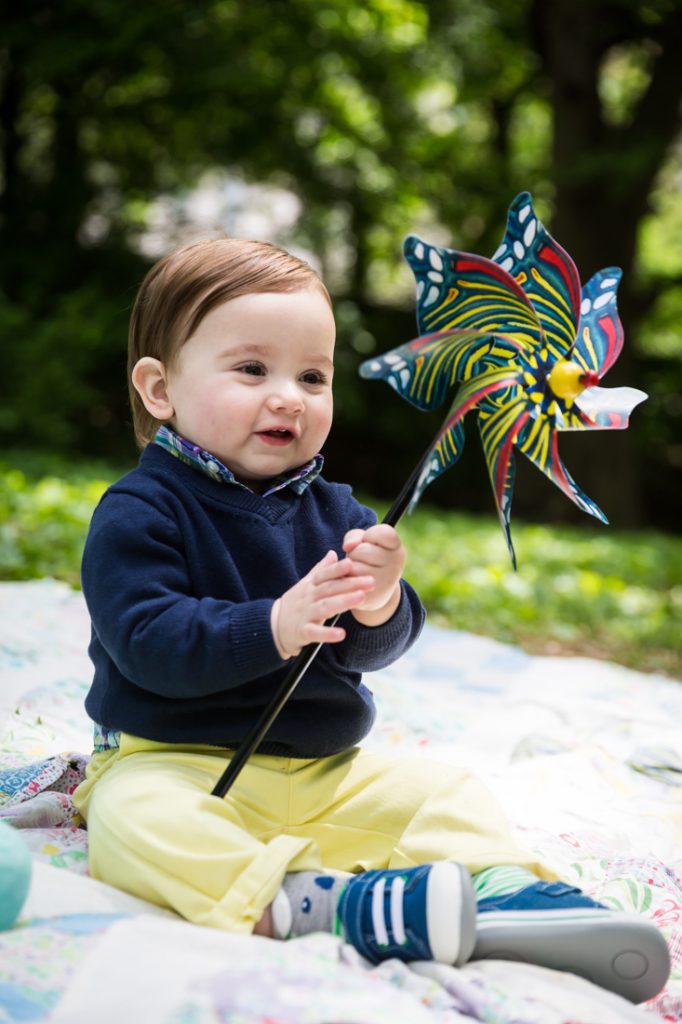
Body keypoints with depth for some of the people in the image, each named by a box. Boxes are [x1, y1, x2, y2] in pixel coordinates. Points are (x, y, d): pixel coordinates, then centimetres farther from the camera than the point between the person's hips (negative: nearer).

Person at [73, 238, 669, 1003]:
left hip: (322, 768, 6)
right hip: (174, 761, -5)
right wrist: (274, 627, -34)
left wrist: (379, 607, -25)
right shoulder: (138, 513, -10)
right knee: (135, 821, -36)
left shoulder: (333, 512, 7)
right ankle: (315, 904, -44)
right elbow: (147, 644, -21)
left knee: (446, 796, -6)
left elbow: (372, 651, 0)